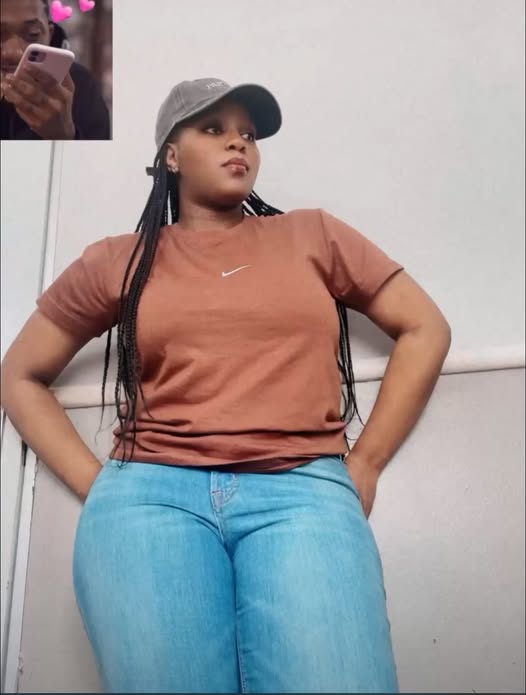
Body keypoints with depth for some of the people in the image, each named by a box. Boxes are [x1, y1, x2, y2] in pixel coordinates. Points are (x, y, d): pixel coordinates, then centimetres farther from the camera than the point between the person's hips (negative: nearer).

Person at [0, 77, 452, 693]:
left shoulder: (313, 234, 16)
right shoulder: (118, 260, 15)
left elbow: (425, 330, 15)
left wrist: (365, 462, 7)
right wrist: (94, 485, 7)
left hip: (303, 490, 0)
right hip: (150, 493, 1)